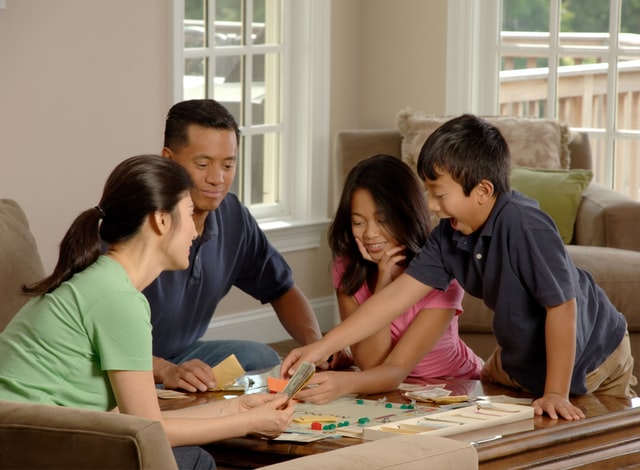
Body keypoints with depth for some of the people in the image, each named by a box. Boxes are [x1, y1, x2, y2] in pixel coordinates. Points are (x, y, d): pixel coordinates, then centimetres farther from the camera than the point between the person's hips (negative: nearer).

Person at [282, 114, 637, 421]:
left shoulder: (524, 226, -35)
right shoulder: (450, 235, -13)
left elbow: (561, 306, -32)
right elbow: (398, 295, -12)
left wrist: (555, 394, -29)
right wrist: (320, 348, -18)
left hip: (589, 359, -7)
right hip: (521, 356, 7)